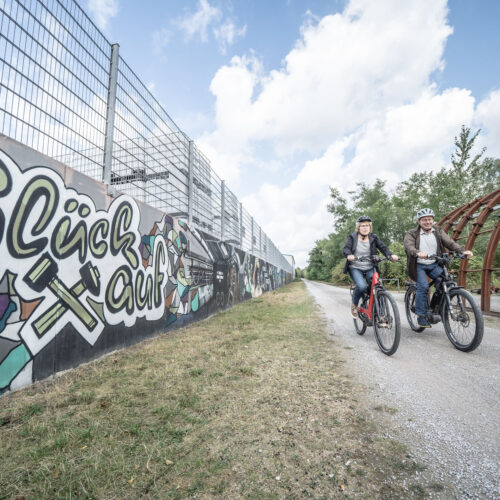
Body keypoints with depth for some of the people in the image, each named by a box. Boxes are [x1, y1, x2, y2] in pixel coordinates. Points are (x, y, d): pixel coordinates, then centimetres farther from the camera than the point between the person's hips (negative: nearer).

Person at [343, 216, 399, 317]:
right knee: (362, 286, -26)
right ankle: (354, 304, 3)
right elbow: (346, 249, -12)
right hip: (355, 268, -3)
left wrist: (390, 255, -24)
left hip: (370, 268, 3)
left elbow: (383, 247, -3)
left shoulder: (373, 238, 8)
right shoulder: (352, 237, 1)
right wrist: (349, 255, -35)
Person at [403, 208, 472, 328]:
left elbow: (449, 242, -6)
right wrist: (418, 253, -46)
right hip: (419, 265, -4)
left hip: (434, 265, 4)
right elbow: (408, 247, -24)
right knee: (423, 286, -20)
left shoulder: (438, 231, 6)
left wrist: (462, 250, -24)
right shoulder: (412, 234, -7)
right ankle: (421, 316, -9)